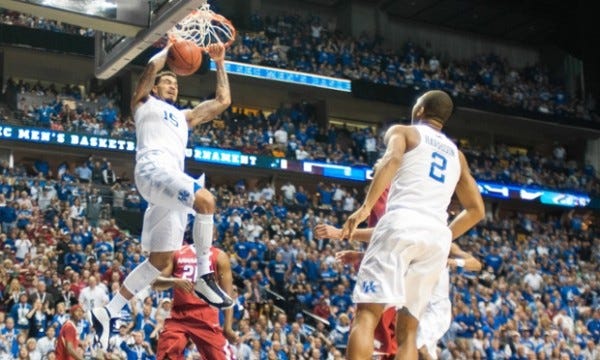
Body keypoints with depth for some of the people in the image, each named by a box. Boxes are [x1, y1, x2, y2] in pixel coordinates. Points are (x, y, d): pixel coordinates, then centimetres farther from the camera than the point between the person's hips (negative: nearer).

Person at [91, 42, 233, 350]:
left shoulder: (184, 116, 37)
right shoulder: (144, 103, 19)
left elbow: (223, 101, 36)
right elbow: (152, 66, 1)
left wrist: (220, 63, 35)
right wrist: (172, 46, 15)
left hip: (173, 176, 8)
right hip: (153, 167, -8)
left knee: (160, 259, 1)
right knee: (205, 200, -33)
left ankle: (108, 313, 7)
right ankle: (204, 277, -24)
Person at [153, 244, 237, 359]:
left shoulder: (219, 256, 7)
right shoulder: (177, 253, 13)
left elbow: (227, 294, 2)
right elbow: (155, 283, 8)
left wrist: (228, 327, -8)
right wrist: (174, 281, -15)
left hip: (206, 317, -2)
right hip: (178, 315, 2)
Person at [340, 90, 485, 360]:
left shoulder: (402, 131, 14)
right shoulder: (456, 154, 29)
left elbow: (393, 159, -10)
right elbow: (476, 210, 27)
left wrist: (365, 207, -16)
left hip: (402, 224, -5)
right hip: (438, 236, 5)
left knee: (366, 314, -9)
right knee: (408, 328, 9)